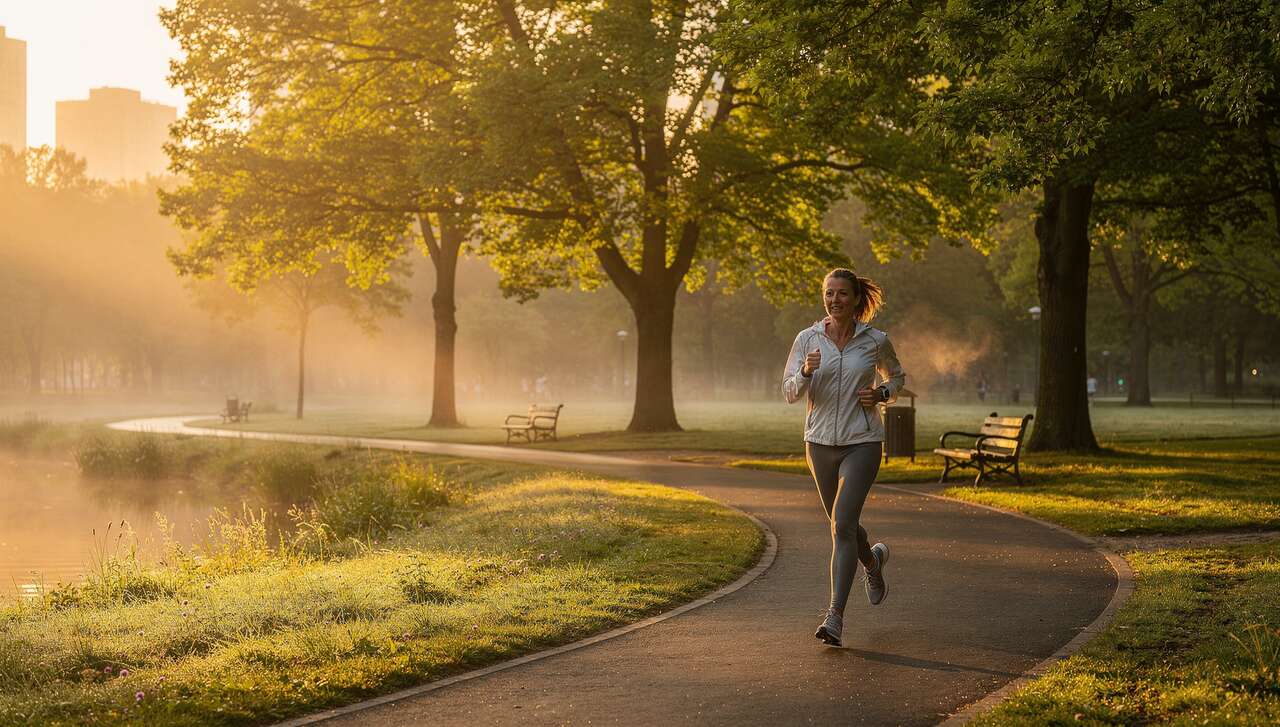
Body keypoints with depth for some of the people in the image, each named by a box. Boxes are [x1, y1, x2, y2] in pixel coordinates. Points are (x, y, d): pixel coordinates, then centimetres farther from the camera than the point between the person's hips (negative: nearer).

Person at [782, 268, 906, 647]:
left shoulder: (875, 340, -4)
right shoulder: (807, 339, -2)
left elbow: (896, 377, 15)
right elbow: (790, 392, -3)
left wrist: (881, 393, -7)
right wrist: (806, 372, -24)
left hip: (862, 442, -3)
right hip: (821, 441, 3)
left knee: (843, 523, -17)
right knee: (842, 524, 17)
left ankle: (835, 617, -16)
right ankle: (873, 560, 51)